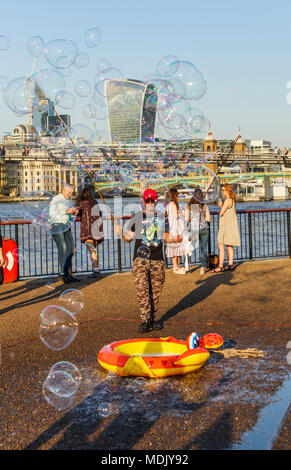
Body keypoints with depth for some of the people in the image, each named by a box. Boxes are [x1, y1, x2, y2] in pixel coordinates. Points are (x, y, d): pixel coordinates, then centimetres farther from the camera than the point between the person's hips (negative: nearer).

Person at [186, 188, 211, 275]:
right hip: (204, 229, 0)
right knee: (203, 249, 5)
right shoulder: (205, 206, -3)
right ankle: (203, 267, 1)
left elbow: (187, 219, -5)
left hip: (193, 230, 0)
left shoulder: (189, 206, -3)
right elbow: (208, 219, -2)